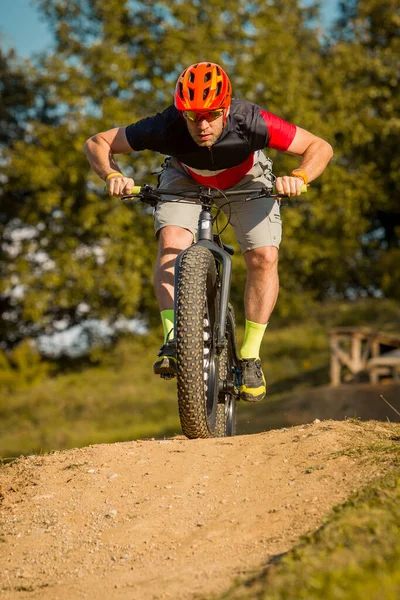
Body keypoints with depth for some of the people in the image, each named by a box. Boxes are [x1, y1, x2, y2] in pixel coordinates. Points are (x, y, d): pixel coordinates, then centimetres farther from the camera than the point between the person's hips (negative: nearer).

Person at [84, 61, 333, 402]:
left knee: (264, 257, -17)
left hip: (246, 180, 0)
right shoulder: (166, 128, -36)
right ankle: (173, 340, -23)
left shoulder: (250, 122, -38)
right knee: (172, 242, -27)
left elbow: (320, 148, -28)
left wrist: (299, 177, -47)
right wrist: (112, 175, -44)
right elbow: (97, 143, -24)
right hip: (186, 180, 0)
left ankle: (250, 357, -4)